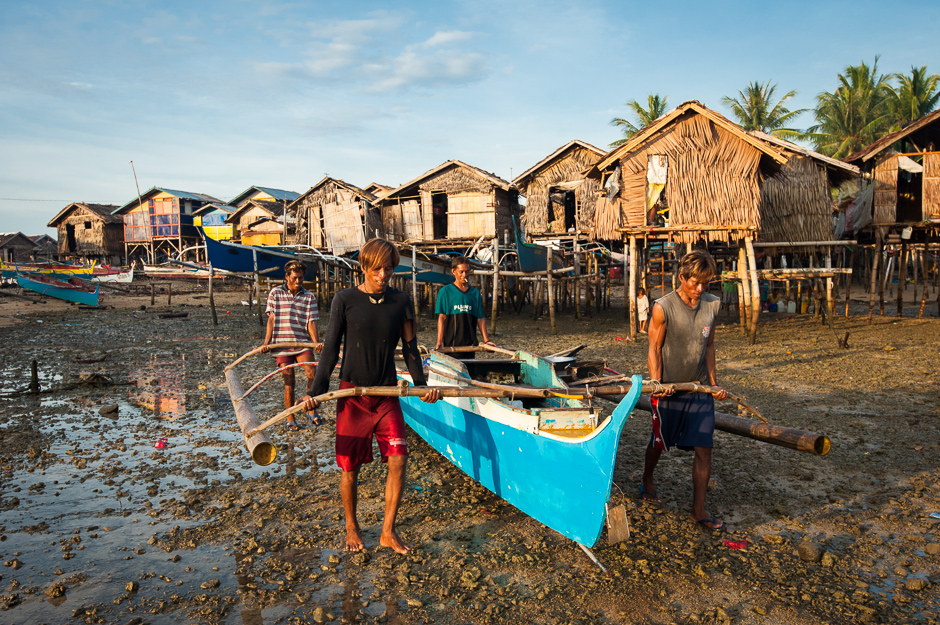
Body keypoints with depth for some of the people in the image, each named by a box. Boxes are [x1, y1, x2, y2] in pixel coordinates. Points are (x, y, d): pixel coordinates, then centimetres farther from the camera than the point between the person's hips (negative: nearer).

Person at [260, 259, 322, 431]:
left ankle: (311, 409, 1)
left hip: (302, 343, 1)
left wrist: (317, 342, -14)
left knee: (312, 372, -18)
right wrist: (266, 342, -5)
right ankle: (290, 419, 16)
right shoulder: (275, 293, 5)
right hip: (282, 344, -1)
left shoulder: (309, 297, 6)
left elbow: (311, 322, 1)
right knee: (289, 382, 2)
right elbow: (271, 319, 2)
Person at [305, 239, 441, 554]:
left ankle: (388, 531, 14)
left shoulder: (401, 301, 2)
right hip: (353, 393, -2)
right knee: (350, 466, 6)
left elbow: (409, 348, 8)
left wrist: (421, 384, -1)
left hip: (387, 393, 2)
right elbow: (331, 349, -2)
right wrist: (316, 392, -8)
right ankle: (351, 527, 31)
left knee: (398, 458, -4)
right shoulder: (345, 300, -5)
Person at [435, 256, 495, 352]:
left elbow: (480, 318, 11)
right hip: (450, 343, -3)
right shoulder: (445, 292, 2)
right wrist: (440, 341, -11)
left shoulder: (475, 293, 12)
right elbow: (441, 317, -2)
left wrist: (486, 340, 3)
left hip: (470, 343, 3)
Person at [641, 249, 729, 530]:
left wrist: (714, 382, 9)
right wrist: (656, 383, -19)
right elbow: (654, 349, -8)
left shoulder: (712, 305, 2)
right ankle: (647, 480, 43)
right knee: (659, 442, 14)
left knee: (704, 449, 0)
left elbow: (709, 346, 11)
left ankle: (698, 509, 14)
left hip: (700, 390, 4)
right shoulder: (663, 307, -13)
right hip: (670, 390, -3)